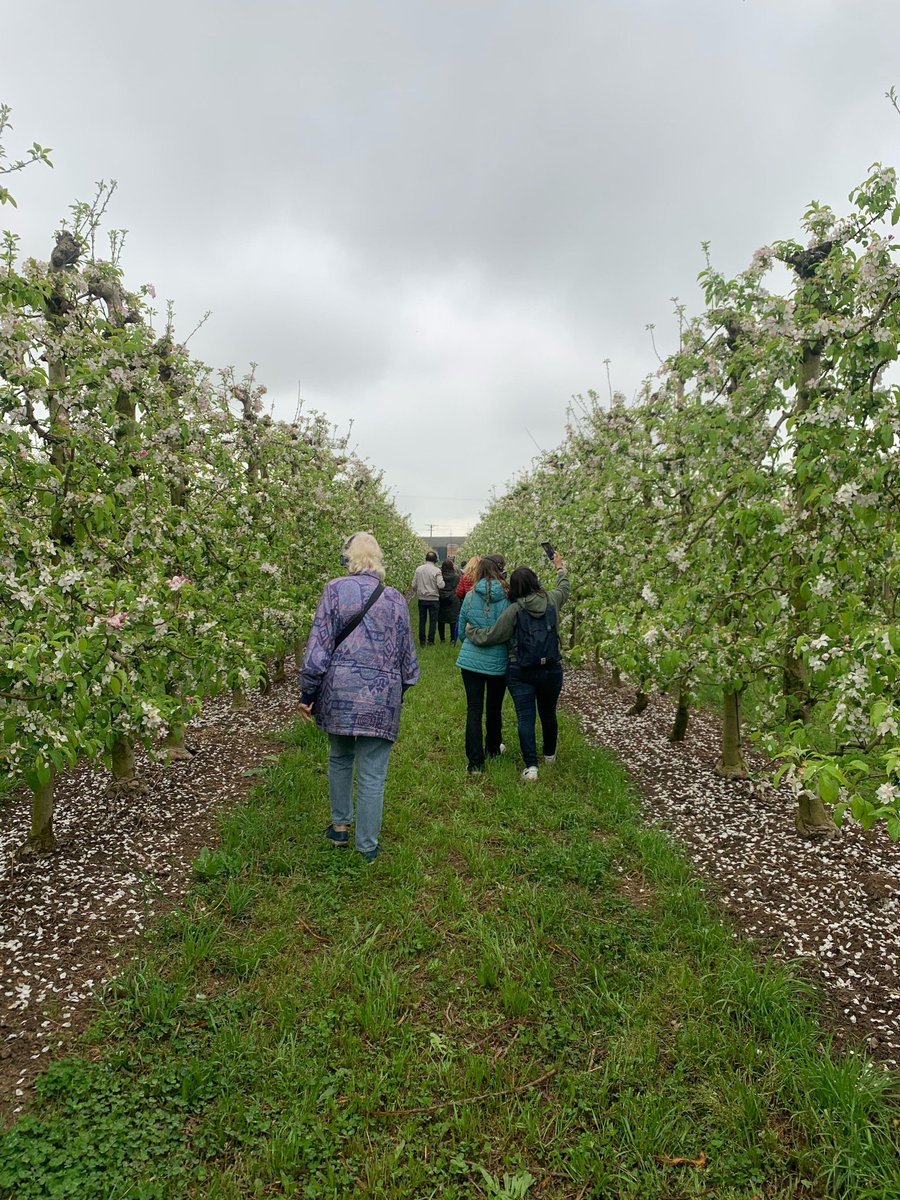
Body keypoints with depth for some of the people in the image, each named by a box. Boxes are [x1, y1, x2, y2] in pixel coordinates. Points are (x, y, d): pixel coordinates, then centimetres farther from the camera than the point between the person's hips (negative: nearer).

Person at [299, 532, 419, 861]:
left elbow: (319, 645, -7)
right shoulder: (395, 599, 4)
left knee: (340, 759, 23)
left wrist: (307, 694, 1)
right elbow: (407, 653, 11)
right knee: (373, 774, 7)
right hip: (382, 696, 0)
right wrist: (399, 690, 26)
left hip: (340, 690, 0)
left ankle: (340, 826, 35)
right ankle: (368, 847, 18)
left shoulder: (335, 590, -3)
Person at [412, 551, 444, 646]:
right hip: (433, 599, -3)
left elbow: (414, 585, 1)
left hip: (422, 598, 3)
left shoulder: (418, 569, -2)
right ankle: (431, 641, 7)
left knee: (422, 620, 11)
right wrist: (442, 581, 4)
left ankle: (422, 641, 14)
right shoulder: (436, 570, -12)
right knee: (433, 620, 6)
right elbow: (440, 585, -18)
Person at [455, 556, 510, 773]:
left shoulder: (470, 596, -4)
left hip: (471, 659, 0)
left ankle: (475, 762, 2)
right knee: (494, 707, 19)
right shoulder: (507, 597, -9)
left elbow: (461, 631, 4)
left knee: (474, 710, 4)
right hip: (498, 662, 0)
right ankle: (492, 749, 38)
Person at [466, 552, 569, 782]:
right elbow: (564, 589, 22)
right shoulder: (552, 600, -3)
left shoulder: (514, 610, -14)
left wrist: (470, 630, 7)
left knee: (525, 718, 2)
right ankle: (549, 754, 40)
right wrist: (560, 568, 39)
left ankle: (531, 766, -3)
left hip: (521, 672, -3)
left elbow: (490, 636, -10)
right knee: (548, 714, 21)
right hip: (551, 669, 4)